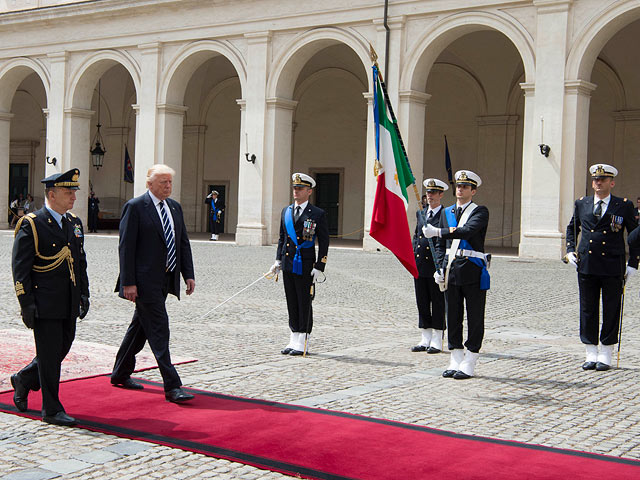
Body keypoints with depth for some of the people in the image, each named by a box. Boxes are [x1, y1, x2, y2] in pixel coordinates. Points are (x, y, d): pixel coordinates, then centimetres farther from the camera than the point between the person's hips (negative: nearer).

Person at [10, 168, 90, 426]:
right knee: (50, 355, -1)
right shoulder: (31, 224, -10)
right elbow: (20, 268, -11)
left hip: (69, 305, 7)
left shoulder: (74, 223, 11)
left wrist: (84, 294, 13)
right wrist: (27, 305, -14)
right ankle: (52, 409, 10)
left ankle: (24, 380, 38)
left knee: (62, 349, 15)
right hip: (45, 305, -7)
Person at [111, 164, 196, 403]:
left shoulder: (175, 207, 13)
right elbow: (126, 246, -12)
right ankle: (172, 386, -8)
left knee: (141, 327, 17)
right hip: (145, 280, -8)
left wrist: (188, 274, 7)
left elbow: (183, 242, 16)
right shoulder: (135, 207, -9)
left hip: (165, 279, 8)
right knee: (159, 329, -9)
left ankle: (121, 374, 32)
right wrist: (128, 282, -17)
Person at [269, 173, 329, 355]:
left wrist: (319, 267, -10)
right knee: (292, 303, 10)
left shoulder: (318, 214, -4)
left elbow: (324, 243, -4)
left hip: (305, 265, -5)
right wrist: (278, 260, 11)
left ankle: (302, 343, 5)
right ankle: (294, 339, 19)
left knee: (304, 303, 0)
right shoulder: (286, 211, 12)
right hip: (288, 265, 5)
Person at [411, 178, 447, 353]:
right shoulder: (420, 213, 14)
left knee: (438, 303, 2)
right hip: (419, 265, 6)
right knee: (422, 303, 10)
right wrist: (413, 255, 10)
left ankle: (437, 342, 9)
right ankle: (425, 340, 18)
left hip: (436, 266, -6)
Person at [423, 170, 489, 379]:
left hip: (473, 271, -5)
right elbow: (440, 245, 19)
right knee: (453, 317, 9)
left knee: (474, 318, 1)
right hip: (451, 270, 6)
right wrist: (440, 268, 7)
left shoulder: (480, 212, -4)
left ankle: (468, 364, 7)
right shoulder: (446, 212, 14)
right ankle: (455, 361, 18)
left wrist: (437, 232, -26)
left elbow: (468, 231, -23)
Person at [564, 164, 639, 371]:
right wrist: (570, 250, 9)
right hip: (586, 266, 3)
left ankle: (605, 356, 13)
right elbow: (572, 228, 23)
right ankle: (591, 354, 15)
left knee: (611, 311, 3)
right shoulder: (581, 204, 9)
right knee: (588, 310, 6)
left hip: (613, 268, -2)